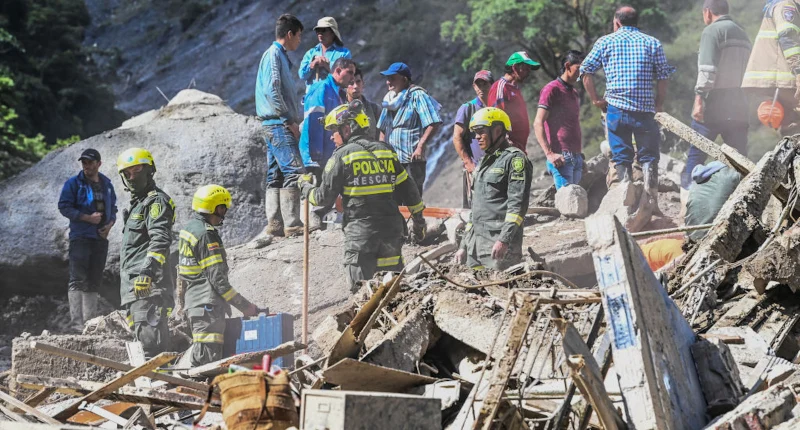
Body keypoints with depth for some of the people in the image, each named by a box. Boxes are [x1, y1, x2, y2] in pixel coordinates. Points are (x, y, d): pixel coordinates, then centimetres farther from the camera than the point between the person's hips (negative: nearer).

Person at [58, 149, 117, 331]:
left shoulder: (107, 184, 13)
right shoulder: (74, 183, -2)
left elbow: (113, 208, 21)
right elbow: (64, 207, -7)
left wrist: (110, 224, 0)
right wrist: (88, 218, -16)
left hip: (101, 239, 5)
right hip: (80, 238, -5)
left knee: (94, 282, 10)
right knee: (78, 281, -12)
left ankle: (90, 322, 16)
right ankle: (76, 323, -15)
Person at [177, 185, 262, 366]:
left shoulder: (189, 228, 16)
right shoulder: (206, 235, -15)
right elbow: (217, 278, -18)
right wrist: (245, 306, -14)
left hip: (192, 301, 10)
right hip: (207, 303, -10)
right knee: (208, 359, -13)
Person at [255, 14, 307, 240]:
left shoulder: (279, 55, 21)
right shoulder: (273, 55, -10)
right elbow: (272, 91, -19)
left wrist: (291, 120, 19)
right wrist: (289, 120, -16)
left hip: (276, 125, 10)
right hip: (279, 125, -10)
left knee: (276, 175, 9)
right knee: (294, 171, -14)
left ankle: (274, 225, 10)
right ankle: (291, 224, -17)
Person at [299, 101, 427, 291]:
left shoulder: (342, 156, -5)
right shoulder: (386, 151, 10)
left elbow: (324, 197, -2)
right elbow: (408, 189, 13)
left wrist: (305, 185, 18)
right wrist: (419, 221, 23)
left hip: (361, 231, -5)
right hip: (392, 229, 5)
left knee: (361, 288, 1)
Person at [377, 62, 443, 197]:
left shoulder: (417, 96, -7)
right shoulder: (389, 98, 16)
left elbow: (433, 124, -15)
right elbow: (383, 129, 25)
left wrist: (420, 147, -21)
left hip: (412, 159, -7)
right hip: (390, 159, 8)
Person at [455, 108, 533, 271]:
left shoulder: (514, 159, -4)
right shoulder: (484, 162, 24)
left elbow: (518, 205, -14)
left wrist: (504, 240, -22)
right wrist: (464, 246, 23)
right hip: (475, 244, 9)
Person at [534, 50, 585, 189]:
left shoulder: (575, 93, 23)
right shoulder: (552, 89, -3)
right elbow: (538, 124, -10)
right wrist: (549, 154, -18)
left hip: (576, 157, 8)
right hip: (561, 157, -8)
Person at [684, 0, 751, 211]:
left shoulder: (712, 31, -5)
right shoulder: (742, 34, 20)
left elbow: (707, 69, -16)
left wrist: (699, 97, -18)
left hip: (714, 106, -7)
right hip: (739, 106, 7)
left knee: (696, 154, -1)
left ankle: (687, 198, -7)